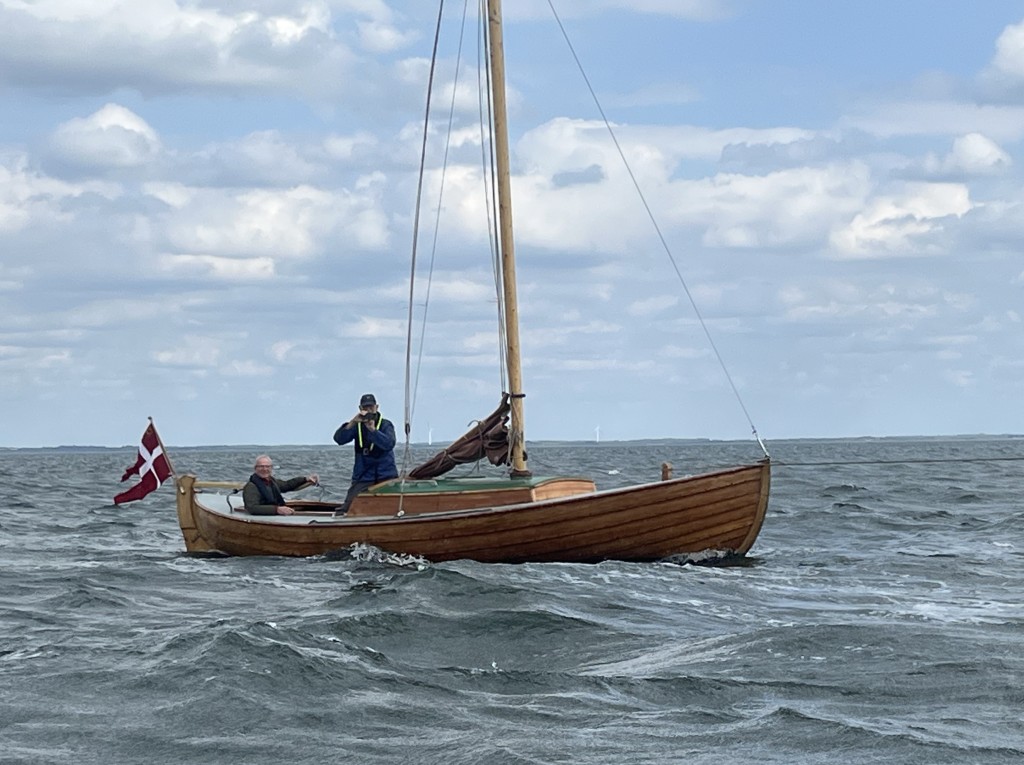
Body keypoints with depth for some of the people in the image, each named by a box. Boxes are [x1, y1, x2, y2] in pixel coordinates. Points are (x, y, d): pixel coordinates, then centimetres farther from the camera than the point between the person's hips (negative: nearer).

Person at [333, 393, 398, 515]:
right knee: (343, 512, -14)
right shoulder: (357, 426, 7)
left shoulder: (386, 425, 1)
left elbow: (389, 444, -18)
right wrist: (352, 422, -22)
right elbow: (339, 439, -9)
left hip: (385, 476, -1)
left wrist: (373, 429, -28)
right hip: (363, 477, 1)